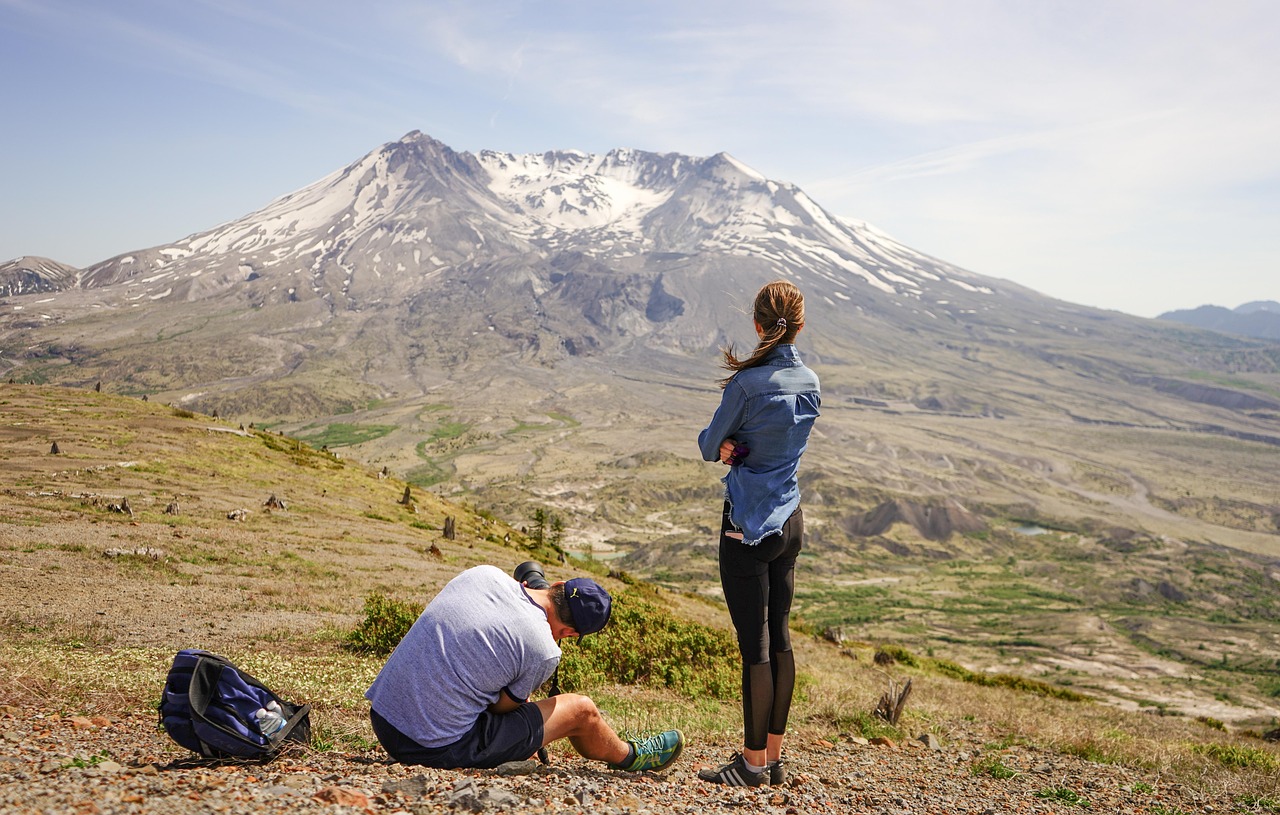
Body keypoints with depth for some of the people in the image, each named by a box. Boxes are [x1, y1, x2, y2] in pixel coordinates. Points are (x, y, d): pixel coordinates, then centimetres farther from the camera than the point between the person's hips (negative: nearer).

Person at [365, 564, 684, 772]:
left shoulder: (484, 573, -2)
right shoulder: (544, 651, -17)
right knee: (581, 710, 8)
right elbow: (501, 706, -2)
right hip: (440, 749, -6)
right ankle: (628, 756, 38)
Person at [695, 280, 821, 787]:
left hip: (748, 525, -7)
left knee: (755, 641, -1)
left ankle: (754, 761, 9)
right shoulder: (811, 384, 6)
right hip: (790, 521, 7)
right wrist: (740, 446, -2)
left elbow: (710, 446, -6)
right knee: (780, 636, 13)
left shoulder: (746, 383, -15)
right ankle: (774, 758, 22)